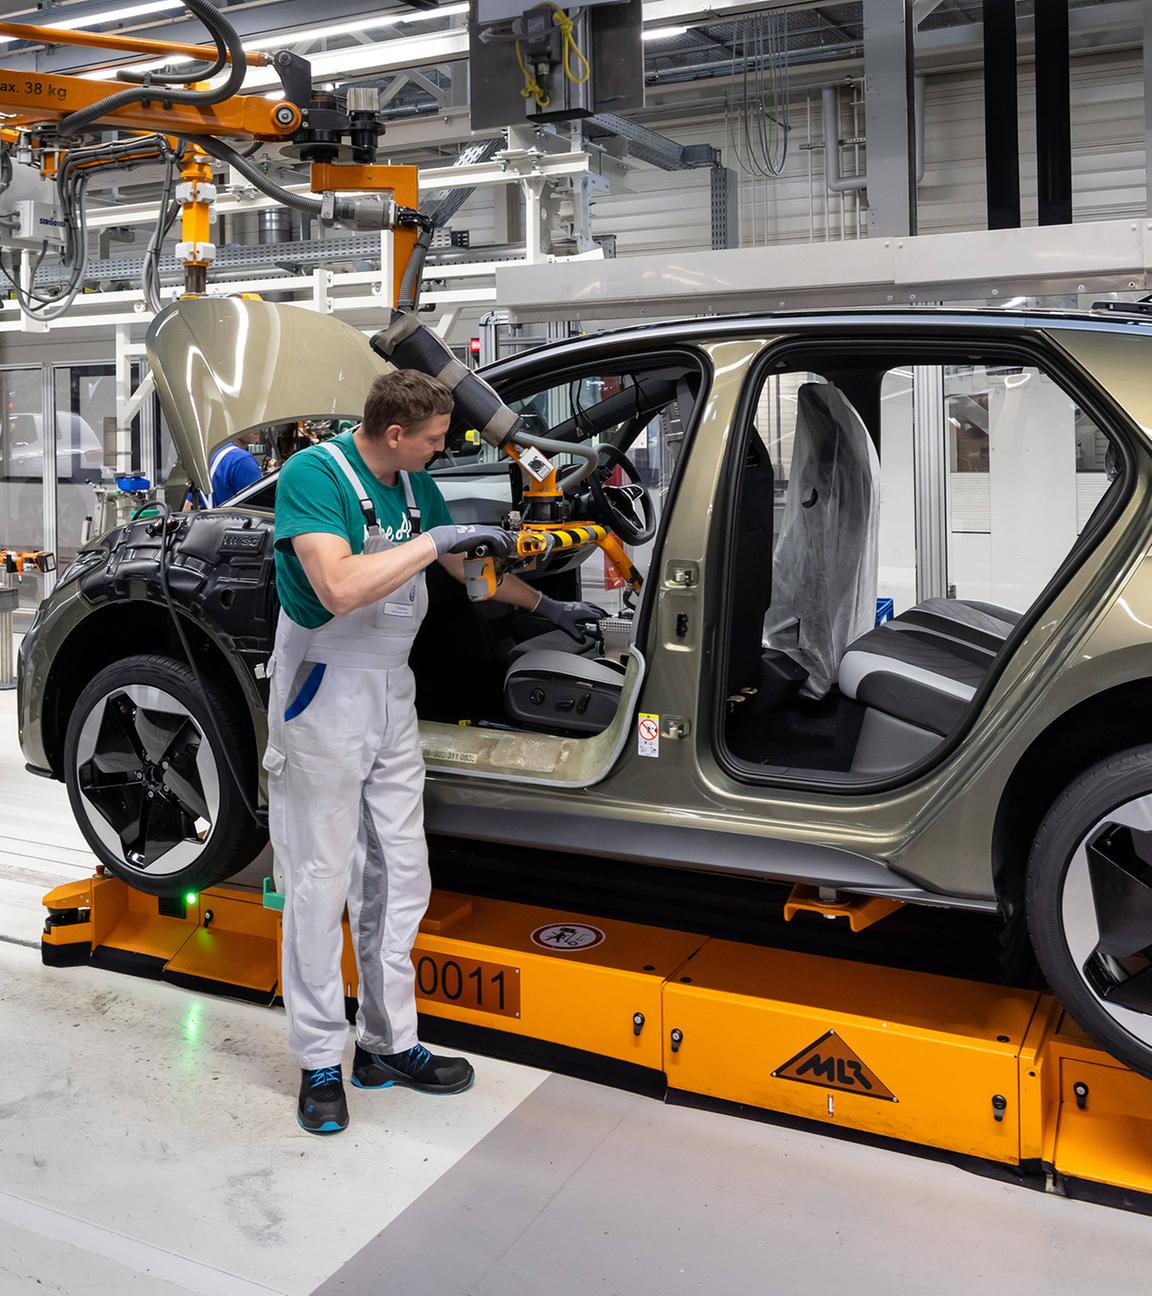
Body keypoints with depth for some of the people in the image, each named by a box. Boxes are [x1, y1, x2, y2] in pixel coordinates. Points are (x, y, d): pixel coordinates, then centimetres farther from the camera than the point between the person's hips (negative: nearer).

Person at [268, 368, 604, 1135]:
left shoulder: (413, 484, 8)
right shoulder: (313, 475, -16)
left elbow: (465, 565, 23)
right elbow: (338, 588, -30)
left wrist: (547, 607, 28)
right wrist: (433, 540, -26)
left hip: (393, 692, 8)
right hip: (325, 691, -7)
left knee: (399, 876, 10)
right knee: (322, 881, 0)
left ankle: (389, 1045, 23)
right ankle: (320, 1062, 13)